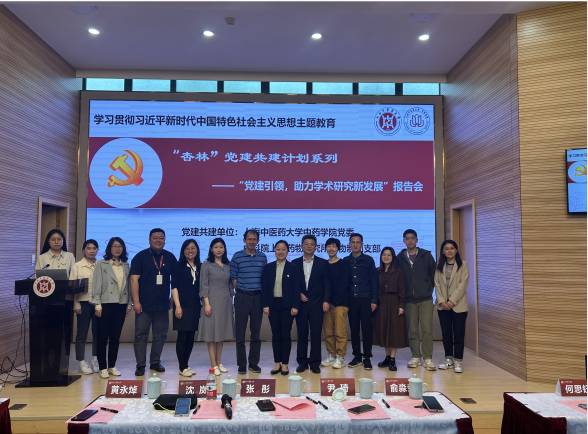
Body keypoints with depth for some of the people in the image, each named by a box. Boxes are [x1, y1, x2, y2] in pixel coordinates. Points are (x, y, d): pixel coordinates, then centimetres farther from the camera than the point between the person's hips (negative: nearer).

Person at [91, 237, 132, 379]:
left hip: (121, 305, 3)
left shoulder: (126, 266, 12)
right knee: (103, 337, 1)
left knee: (115, 337, 8)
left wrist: (129, 304, 9)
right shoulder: (101, 264, 2)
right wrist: (97, 305, -8)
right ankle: (103, 368, 10)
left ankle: (112, 366, 18)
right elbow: (97, 286, -2)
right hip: (106, 304, -3)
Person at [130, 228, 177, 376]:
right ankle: (140, 365, 11)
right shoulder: (140, 257, -1)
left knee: (160, 335, 9)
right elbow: (134, 280, -6)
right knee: (141, 335, 2)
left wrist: (172, 299, 9)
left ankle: (155, 362, 23)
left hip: (162, 304, 3)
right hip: (144, 304, -3)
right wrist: (136, 301, -12)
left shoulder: (170, 257, 7)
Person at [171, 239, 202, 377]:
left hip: (195, 306, 5)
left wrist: (202, 305, 8)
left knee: (191, 336, 8)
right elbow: (174, 287, -5)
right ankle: (182, 367, 6)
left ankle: (186, 364, 19)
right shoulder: (179, 266, -1)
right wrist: (177, 306, -12)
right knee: (182, 336, -3)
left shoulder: (199, 267, 11)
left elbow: (201, 288, 13)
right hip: (182, 305, -4)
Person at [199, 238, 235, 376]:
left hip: (225, 302, 5)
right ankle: (213, 365, 6)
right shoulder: (206, 265, -3)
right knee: (211, 333, -1)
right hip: (213, 301, -5)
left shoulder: (228, 265, 10)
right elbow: (204, 286, -6)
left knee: (221, 332, 10)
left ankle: (219, 363, 19)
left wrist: (231, 302, 11)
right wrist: (207, 303, -13)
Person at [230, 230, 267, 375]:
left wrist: (264, 295, 5)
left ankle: (254, 363, 19)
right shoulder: (237, 256, -2)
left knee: (256, 332, 8)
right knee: (240, 332, 2)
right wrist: (241, 292, -1)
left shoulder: (262, 257, 7)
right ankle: (242, 364, 13)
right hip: (242, 297, -2)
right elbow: (233, 277, 1)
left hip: (258, 297, 2)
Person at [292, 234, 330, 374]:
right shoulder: (295, 263, 8)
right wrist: (298, 294, -5)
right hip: (301, 303, 1)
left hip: (316, 304, -1)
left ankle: (315, 363, 10)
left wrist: (326, 301, -5)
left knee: (316, 334, -1)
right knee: (301, 333, 6)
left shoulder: (322, 263, 5)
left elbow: (327, 283, 2)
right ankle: (302, 361, 17)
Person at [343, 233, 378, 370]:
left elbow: (373, 281, 2)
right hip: (351, 299, 2)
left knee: (366, 328, 0)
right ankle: (357, 356, 16)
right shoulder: (345, 261, 8)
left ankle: (367, 357, 9)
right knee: (354, 329, 6)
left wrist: (374, 300, -4)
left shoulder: (368, 260, 4)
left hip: (365, 298, -2)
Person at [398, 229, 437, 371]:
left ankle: (428, 358, 4)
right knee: (412, 330, 6)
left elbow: (433, 275, 7)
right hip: (409, 300, 2)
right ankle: (416, 357, 16)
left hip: (426, 299, -1)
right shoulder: (400, 258, 6)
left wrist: (429, 290, 4)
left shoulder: (426, 256, 3)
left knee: (427, 329, -5)